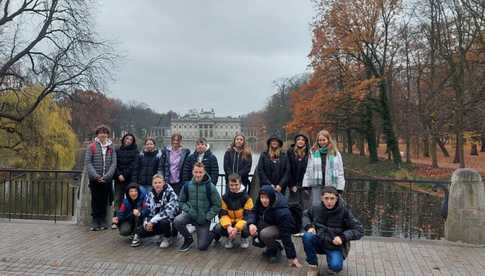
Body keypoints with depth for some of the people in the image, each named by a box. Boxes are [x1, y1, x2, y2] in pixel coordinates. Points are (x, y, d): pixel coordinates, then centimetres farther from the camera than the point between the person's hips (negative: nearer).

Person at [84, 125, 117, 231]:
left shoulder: (111, 148, 7)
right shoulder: (91, 147, 2)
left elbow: (113, 163, 1)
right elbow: (87, 162, -4)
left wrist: (106, 176, -11)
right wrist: (95, 176, -15)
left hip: (107, 179, 2)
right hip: (94, 179, -2)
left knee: (104, 200, 8)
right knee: (95, 200, 3)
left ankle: (103, 220, 17)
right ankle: (95, 221, 11)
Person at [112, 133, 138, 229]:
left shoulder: (135, 151, 6)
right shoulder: (118, 151, 13)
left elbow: (133, 165, -4)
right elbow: (115, 164, 6)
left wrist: (124, 175, -10)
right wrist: (118, 175, -8)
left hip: (130, 179, -2)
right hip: (119, 179, 2)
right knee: (117, 199, -1)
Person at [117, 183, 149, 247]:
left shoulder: (142, 199, -18)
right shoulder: (126, 201, -10)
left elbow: (147, 209, -31)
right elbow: (121, 213, -13)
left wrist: (140, 213, -51)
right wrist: (118, 218, -35)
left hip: (140, 221, -1)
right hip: (129, 220, 2)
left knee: (139, 208, -31)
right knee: (124, 231, -29)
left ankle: (137, 236, -26)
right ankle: (132, 233, 11)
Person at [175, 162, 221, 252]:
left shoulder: (210, 187, -13)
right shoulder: (187, 185, -7)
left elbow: (217, 205, -7)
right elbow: (181, 201, 3)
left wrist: (207, 217, -14)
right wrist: (189, 210, -13)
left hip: (204, 219, -2)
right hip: (190, 215, 2)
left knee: (202, 246, -6)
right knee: (177, 221, -29)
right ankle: (188, 239, 1)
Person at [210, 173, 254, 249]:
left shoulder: (246, 197, -13)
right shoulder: (225, 197, -5)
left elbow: (248, 215, -17)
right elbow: (223, 214, -6)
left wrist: (237, 228, -29)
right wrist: (228, 226, -26)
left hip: (242, 222, -2)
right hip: (229, 222, 2)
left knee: (246, 227, -36)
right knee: (217, 228, -25)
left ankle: (244, 238, 5)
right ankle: (230, 237, 11)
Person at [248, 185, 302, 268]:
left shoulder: (281, 212, -36)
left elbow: (286, 235, -33)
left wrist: (292, 257, -29)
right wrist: (252, 224, -30)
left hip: (281, 228, -6)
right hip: (268, 224, 6)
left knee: (264, 234, -33)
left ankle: (276, 249, -3)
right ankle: (270, 248, 10)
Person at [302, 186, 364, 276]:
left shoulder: (344, 211, -17)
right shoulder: (316, 209, -8)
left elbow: (359, 230, -13)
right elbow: (305, 215, 13)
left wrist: (343, 237, -26)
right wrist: (309, 226, -7)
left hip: (336, 246, -2)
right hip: (319, 242, 3)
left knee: (335, 266, -31)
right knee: (307, 236, -29)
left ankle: (333, 261, 10)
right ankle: (313, 266, -6)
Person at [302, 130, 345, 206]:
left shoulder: (335, 153, 4)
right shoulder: (313, 153, 7)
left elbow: (340, 172, 3)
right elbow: (308, 171, 7)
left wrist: (339, 189, -2)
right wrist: (305, 185, 1)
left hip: (331, 186, -1)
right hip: (317, 186, 1)